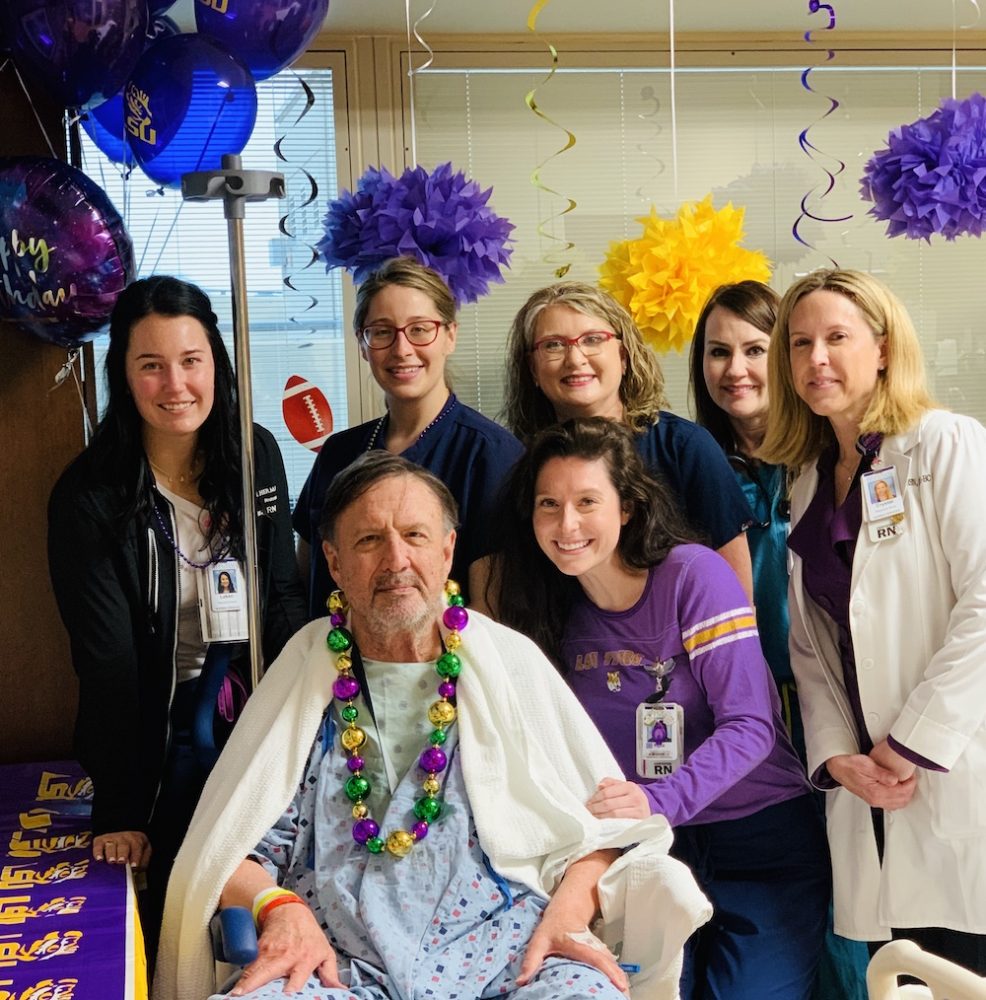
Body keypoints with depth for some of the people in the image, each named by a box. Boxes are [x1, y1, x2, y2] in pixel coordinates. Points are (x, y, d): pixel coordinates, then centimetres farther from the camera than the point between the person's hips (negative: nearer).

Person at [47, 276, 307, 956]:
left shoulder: (256, 456, -4)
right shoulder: (90, 496, -16)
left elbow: (284, 594, 1)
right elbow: (107, 660, -15)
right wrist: (118, 812, -16)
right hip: (159, 724, -3)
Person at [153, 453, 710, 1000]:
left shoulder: (512, 663, 9)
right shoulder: (302, 677, 9)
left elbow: (599, 825, 9)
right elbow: (228, 850, 7)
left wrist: (565, 915, -8)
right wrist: (278, 906, -13)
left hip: (502, 955, 0)